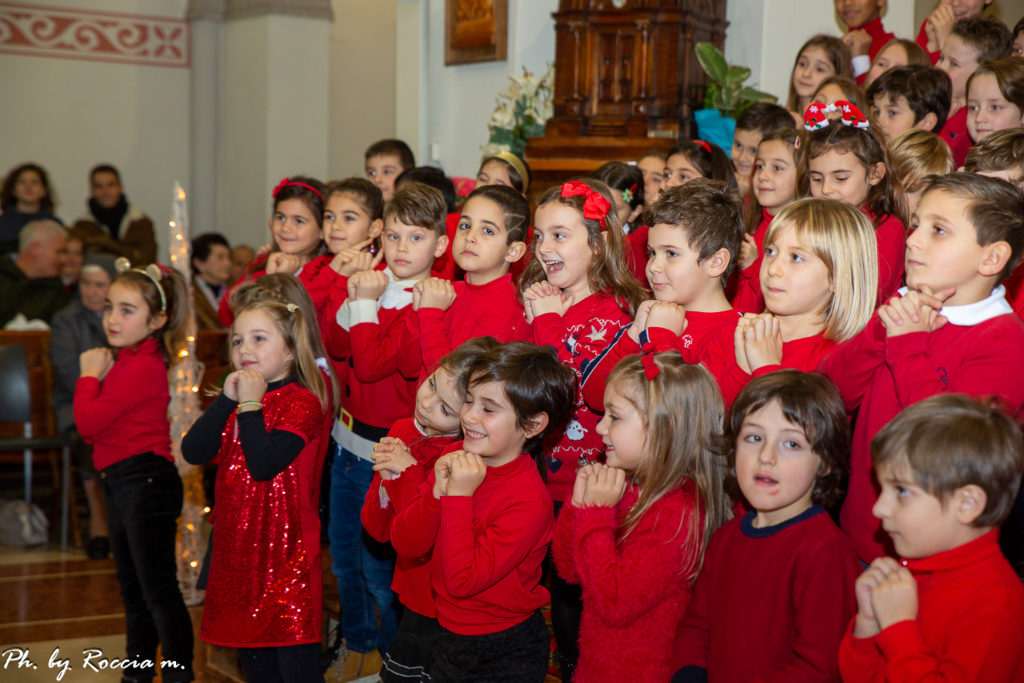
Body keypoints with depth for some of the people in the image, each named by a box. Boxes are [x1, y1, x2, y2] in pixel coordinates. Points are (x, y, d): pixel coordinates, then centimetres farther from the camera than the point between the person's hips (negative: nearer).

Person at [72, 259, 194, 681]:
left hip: (144, 482, -11)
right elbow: (92, 429, 11)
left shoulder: (142, 367, -18)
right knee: (133, 589, 21)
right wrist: (96, 374, -3)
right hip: (122, 485, 11)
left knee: (158, 590, -6)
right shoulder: (125, 361, 13)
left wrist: (89, 376, -8)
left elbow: (88, 422, -22)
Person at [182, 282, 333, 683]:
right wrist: (228, 399, -8)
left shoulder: (302, 401, -12)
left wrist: (250, 404, -18)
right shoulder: (240, 397, 11)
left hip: (286, 554, -8)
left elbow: (263, 464, -25)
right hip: (239, 550, 8)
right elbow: (193, 452, 0)